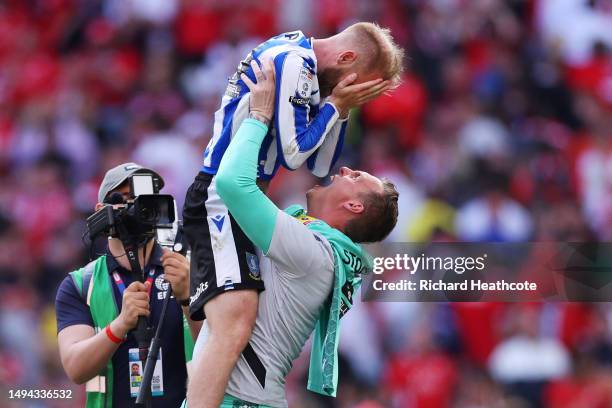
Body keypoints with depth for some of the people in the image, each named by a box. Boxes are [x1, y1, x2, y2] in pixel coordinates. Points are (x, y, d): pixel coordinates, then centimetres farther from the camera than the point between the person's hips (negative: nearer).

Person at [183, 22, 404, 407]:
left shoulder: (302, 63, 17)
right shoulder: (293, 61, -12)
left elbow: (320, 166, 20)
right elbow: (294, 153, -14)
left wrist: (342, 109, 8)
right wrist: (336, 104, -4)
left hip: (238, 200, 11)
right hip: (220, 198, -11)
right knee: (235, 327, -27)